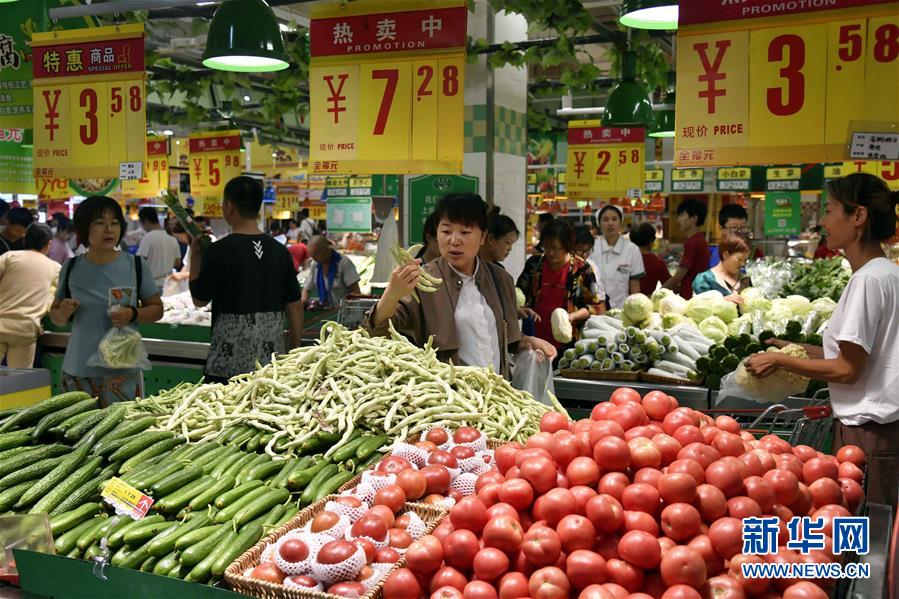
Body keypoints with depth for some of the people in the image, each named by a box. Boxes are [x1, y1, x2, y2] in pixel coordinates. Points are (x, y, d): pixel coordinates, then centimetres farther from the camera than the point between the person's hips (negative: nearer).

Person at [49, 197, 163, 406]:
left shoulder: (136, 265, -2)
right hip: (77, 371, 2)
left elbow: (156, 308, 5)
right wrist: (63, 313, -8)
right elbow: (55, 315, 14)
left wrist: (133, 314, -14)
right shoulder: (72, 268, 3)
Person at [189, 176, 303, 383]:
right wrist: (293, 355, 15)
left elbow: (199, 300, 3)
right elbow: (295, 306, 6)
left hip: (229, 364, -4)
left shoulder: (218, 251, -9)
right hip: (272, 360, 4)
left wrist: (195, 257, 14)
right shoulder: (280, 251, 3)